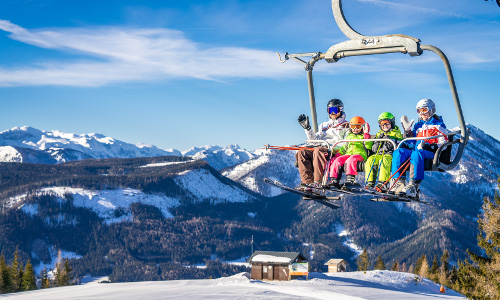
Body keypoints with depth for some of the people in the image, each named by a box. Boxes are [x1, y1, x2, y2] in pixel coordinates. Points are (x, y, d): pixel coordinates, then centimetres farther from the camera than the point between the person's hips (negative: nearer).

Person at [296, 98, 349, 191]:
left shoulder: (346, 126, 13)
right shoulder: (324, 125, 29)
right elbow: (315, 139, 20)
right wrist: (307, 128, 9)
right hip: (322, 150, 6)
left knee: (318, 150, -36)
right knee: (302, 153, -20)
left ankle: (318, 182, -39)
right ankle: (307, 182, -31)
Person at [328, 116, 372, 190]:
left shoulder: (364, 136, 14)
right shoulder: (348, 135, 28)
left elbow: (368, 146, -3)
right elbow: (344, 147, 32)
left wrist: (366, 135, -6)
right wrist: (339, 153, 14)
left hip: (360, 154, -5)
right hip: (348, 154, 5)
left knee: (351, 159, -38)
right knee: (337, 160, -23)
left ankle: (350, 180, -47)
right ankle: (334, 180, -29)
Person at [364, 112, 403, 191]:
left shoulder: (396, 133, 14)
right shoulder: (379, 134, 25)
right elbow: (374, 149, 17)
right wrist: (378, 141, 1)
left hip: (390, 155, -4)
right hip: (379, 154, 4)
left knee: (384, 160, -37)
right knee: (370, 160, -27)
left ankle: (382, 183, -43)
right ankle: (370, 183, -28)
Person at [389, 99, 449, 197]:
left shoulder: (438, 125, 14)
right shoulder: (418, 126, 29)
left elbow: (444, 144, 1)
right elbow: (411, 145, 24)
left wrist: (429, 146, -16)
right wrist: (407, 130, 15)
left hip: (432, 153, -5)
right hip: (416, 150, 5)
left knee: (417, 153, -39)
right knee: (398, 152, -23)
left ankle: (413, 186, -52)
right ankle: (398, 182, -37)